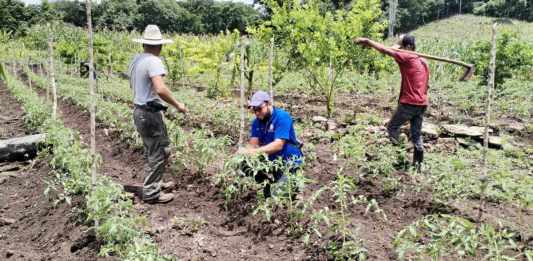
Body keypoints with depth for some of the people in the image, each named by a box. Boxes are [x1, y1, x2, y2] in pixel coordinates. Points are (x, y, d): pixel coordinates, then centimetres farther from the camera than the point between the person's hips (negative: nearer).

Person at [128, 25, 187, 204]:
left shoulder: (136, 60, 9)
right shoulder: (153, 61, -18)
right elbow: (160, 89, -30)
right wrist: (177, 105, -19)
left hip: (139, 110, 10)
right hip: (150, 114, -10)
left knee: (153, 151, 22)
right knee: (158, 154, 1)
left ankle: (154, 183, 35)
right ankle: (151, 193, 8)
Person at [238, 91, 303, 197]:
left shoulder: (282, 117, -19)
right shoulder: (257, 122, 1)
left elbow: (278, 145, -29)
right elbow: (253, 143, -6)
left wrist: (254, 151, -38)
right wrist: (245, 151, -29)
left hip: (289, 160, -7)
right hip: (270, 159, 7)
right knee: (245, 165, -10)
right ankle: (270, 183, 8)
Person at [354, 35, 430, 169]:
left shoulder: (407, 57, -9)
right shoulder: (423, 62, 15)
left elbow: (385, 50, -15)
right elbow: (427, 85, 19)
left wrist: (367, 41, -8)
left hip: (409, 103, -8)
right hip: (422, 104, 8)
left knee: (392, 128, 5)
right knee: (417, 135, 12)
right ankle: (417, 164, 14)